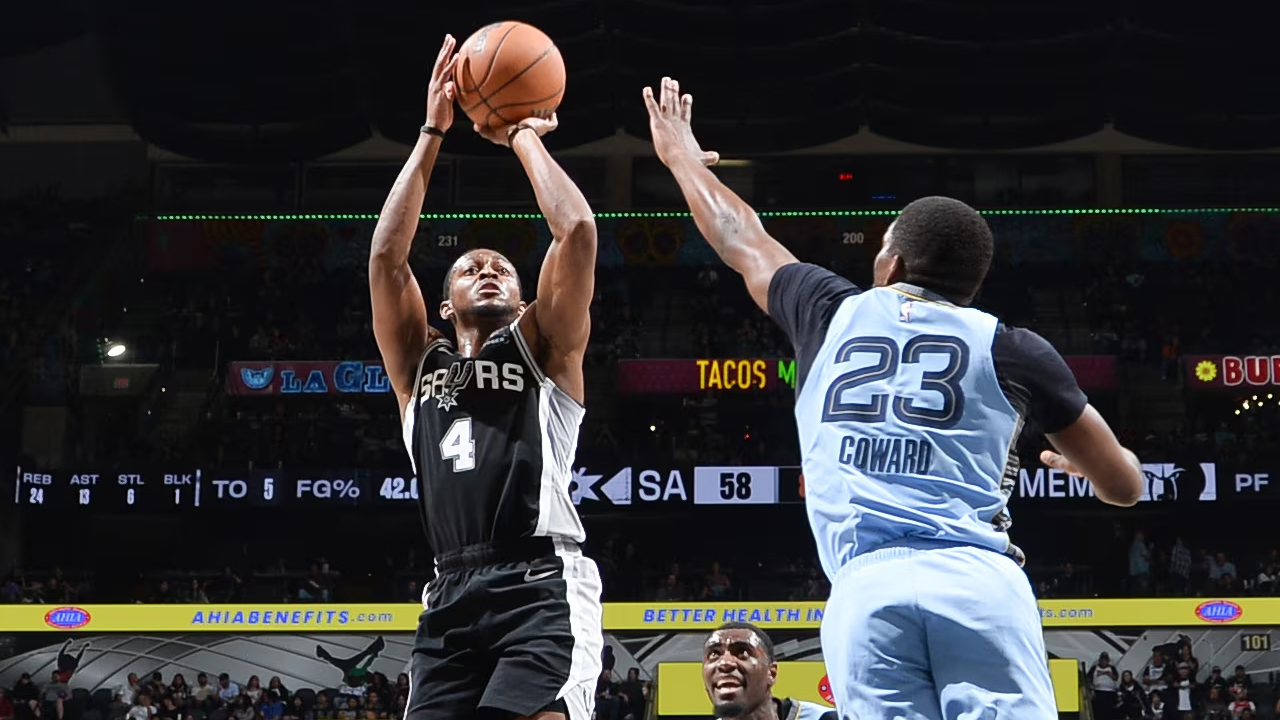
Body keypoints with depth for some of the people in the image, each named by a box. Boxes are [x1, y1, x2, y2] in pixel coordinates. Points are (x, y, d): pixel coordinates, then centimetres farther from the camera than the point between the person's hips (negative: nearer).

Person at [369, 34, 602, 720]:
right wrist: (432, 134, 12)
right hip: (451, 598, 4)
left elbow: (576, 231, 2)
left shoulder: (543, 349, 16)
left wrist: (523, 136, 14)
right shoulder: (420, 365, 24)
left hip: (543, 587, -4)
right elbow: (387, 256, 11)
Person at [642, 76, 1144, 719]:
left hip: (864, 590, 1)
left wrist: (681, 156, 60)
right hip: (978, 581, -1)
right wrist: (1078, 461, 49)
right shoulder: (1013, 350, 16)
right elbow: (1124, 487, 24)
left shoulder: (831, 313, 20)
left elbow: (742, 241, 41)